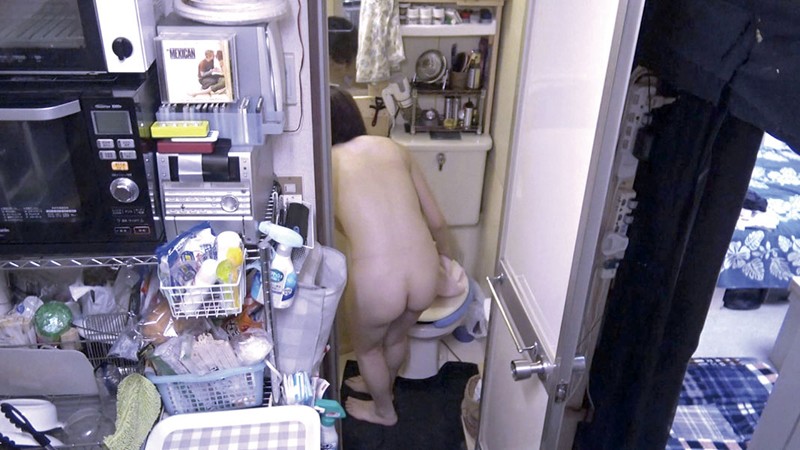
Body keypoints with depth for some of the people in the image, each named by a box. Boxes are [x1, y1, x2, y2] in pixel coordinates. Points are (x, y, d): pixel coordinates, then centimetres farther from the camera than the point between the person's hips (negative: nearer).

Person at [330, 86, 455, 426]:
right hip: (425, 277, 4)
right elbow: (436, 221, 13)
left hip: (375, 285, -4)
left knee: (366, 347, 31)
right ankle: (383, 385, 65)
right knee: (397, 336, 36)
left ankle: (383, 410, 56)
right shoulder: (392, 148, 9)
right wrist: (446, 258, 32)